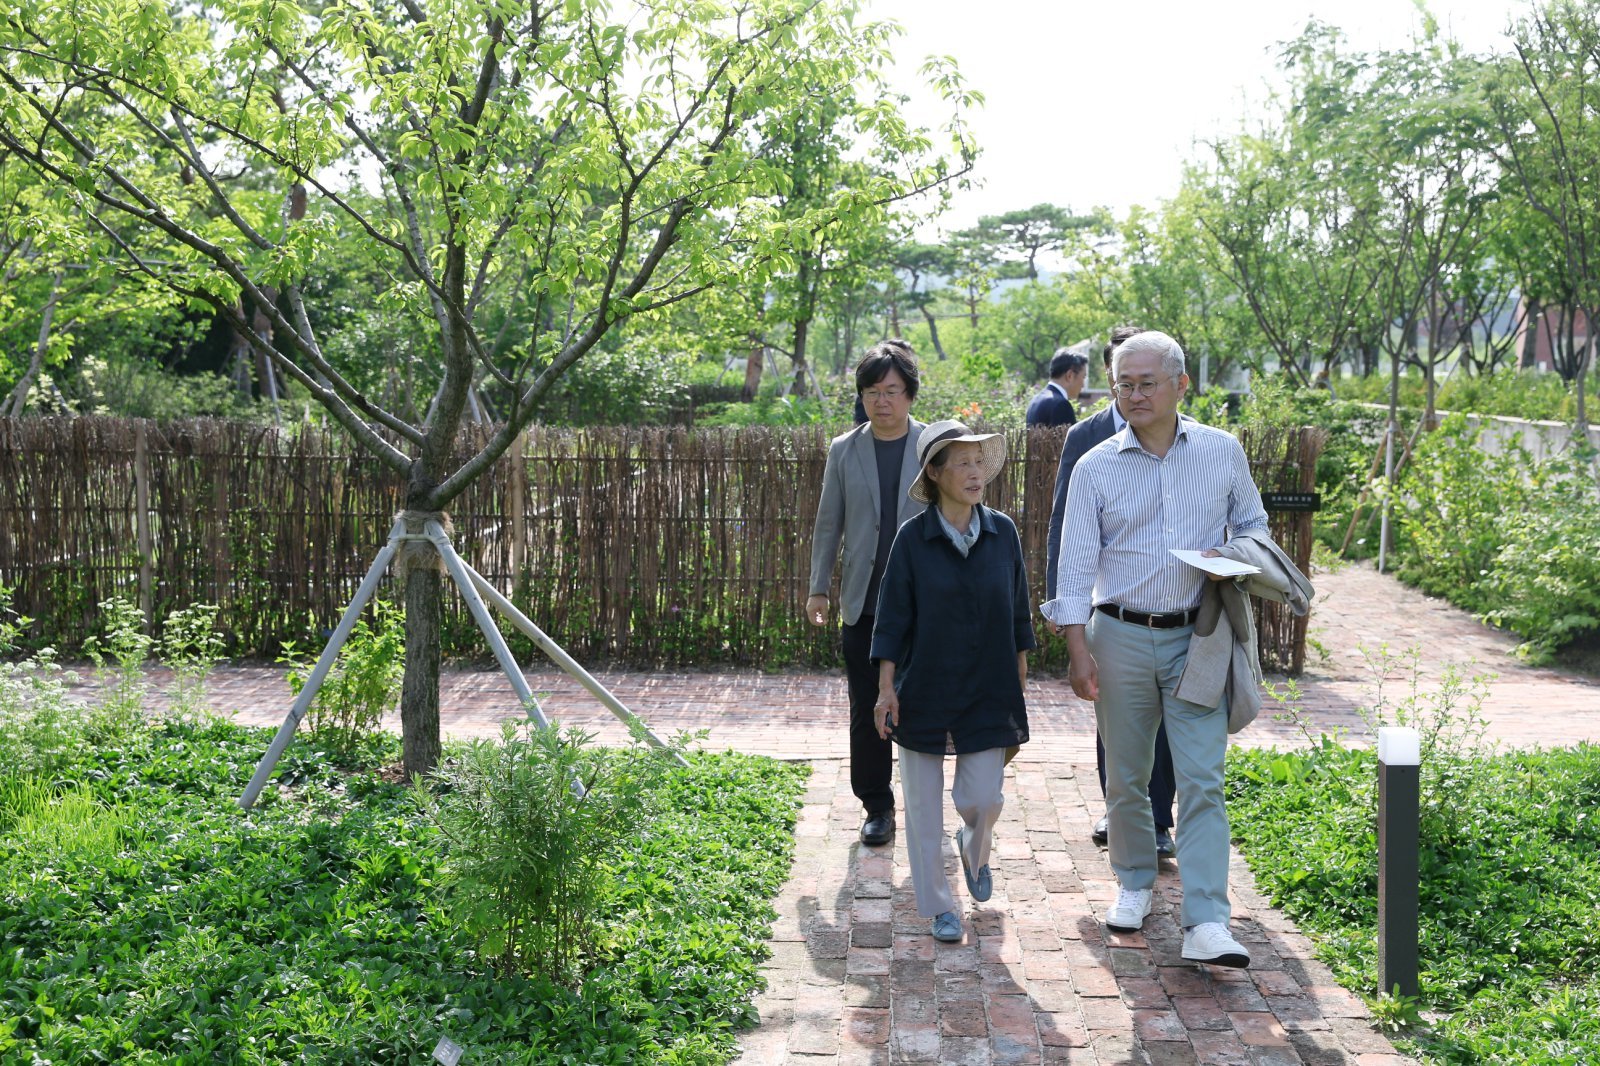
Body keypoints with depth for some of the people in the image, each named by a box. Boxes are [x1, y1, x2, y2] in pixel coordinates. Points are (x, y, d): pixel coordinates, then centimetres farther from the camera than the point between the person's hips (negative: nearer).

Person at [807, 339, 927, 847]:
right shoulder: (844, 451, 6)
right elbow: (828, 524, 10)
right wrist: (818, 589, 6)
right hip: (863, 601, 2)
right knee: (866, 709, 5)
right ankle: (878, 808, 18)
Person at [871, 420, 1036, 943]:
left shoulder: (1003, 533, -1)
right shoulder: (913, 538, -8)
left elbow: (1018, 612, 8)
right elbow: (892, 617, -5)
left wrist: (1018, 679, 10)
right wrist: (886, 688, -7)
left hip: (987, 691, 2)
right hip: (924, 692, -1)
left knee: (983, 798, 0)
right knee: (924, 803, 6)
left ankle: (975, 847, 36)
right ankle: (938, 906, 22)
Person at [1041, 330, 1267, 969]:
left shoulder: (1222, 452, 4)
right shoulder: (1095, 467, 1)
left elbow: (1252, 523, 16)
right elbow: (1076, 564, 0)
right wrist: (1078, 649, -7)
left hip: (1196, 640, 0)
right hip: (1121, 636, 0)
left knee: (1201, 781, -6)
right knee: (1126, 777, 10)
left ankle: (1207, 924, -6)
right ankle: (1135, 884, 31)